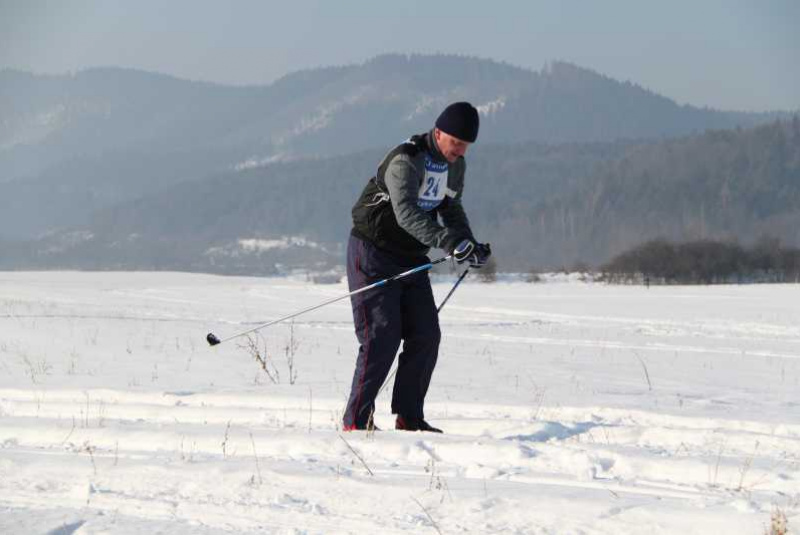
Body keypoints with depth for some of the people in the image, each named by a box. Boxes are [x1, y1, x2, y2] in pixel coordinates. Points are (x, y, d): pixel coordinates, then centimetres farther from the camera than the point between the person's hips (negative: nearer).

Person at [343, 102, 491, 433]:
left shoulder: (455, 165, 4)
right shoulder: (406, 160, -24)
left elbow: (450, 209, 17)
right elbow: (406, 212, -38)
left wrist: (472, 246, -1)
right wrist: (449, 241, -49)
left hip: (411, 258, 8)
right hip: (374, 253, -8)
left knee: (426, 335, 1)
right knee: (381, 337, -13)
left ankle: (409, 417, 8)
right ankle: (356, 420, -9)